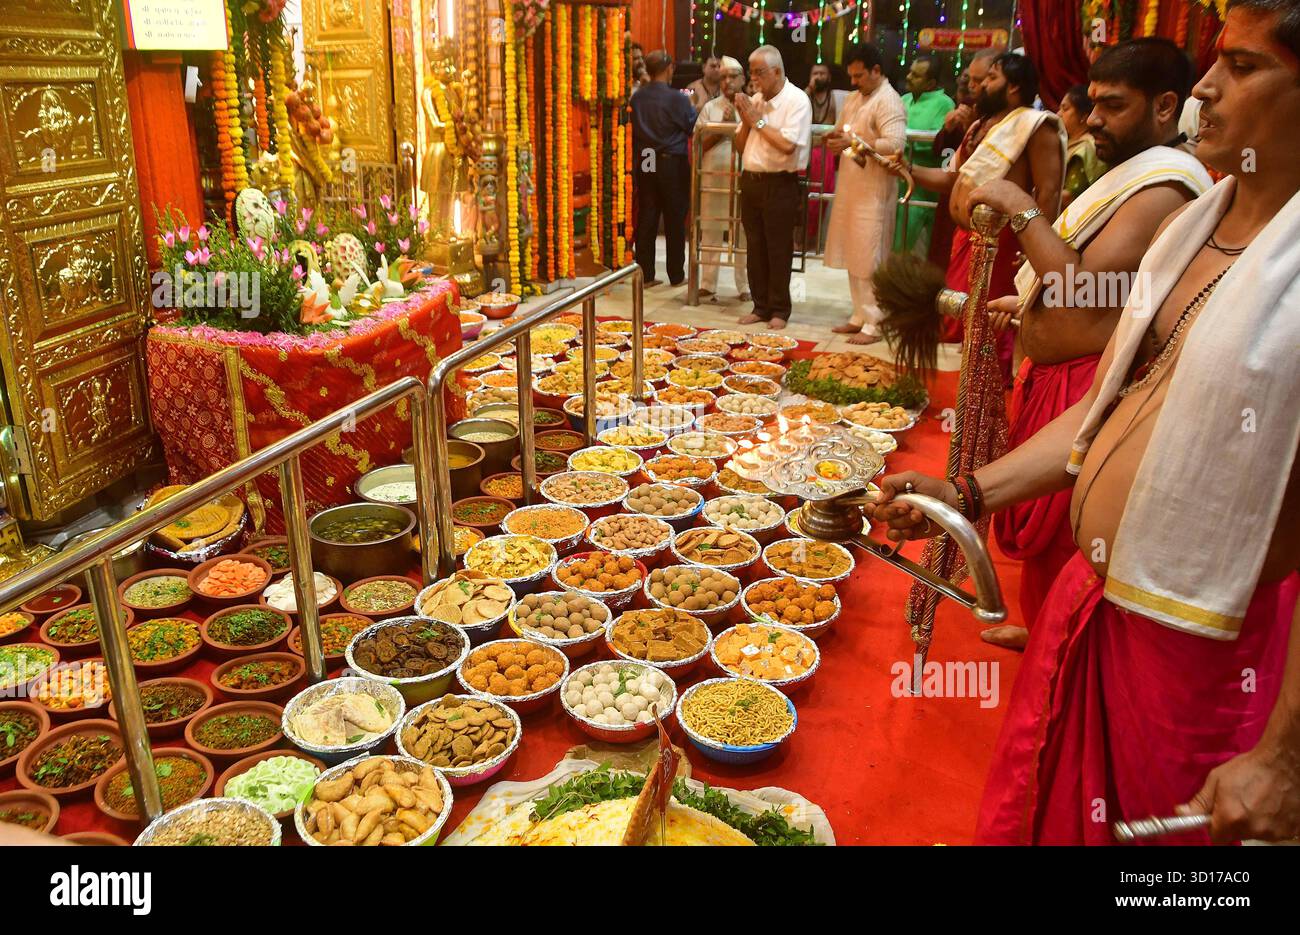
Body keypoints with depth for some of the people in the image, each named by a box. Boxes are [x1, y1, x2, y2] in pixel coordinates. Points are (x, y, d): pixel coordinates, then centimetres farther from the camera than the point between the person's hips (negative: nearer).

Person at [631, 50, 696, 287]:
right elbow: (694, 127, -5)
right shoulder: (676, 99, -12)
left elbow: (634, 129, 7)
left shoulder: (637, 98, 1)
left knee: (646, 219, 7)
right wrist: (694, 107, 10)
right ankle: (676, 275, 11)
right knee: (675, 222, 5)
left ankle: (645, 274, 10)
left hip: (643, 164, 4)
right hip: (672, 163, -4)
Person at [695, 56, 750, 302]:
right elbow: (700, 143, 1)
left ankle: (744, 286, 11)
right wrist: (724, 124, -7)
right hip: (713, 176, 1)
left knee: (743, 233, 2)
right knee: (710, 231, 5)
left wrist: (735, 122, -8)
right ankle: (708, 284, 13)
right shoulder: (710, 108, 8)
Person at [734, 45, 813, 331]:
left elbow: (788, 145, -21)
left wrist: (759, 120, -12)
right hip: (751, 181, 7)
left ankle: (779, 310, 11)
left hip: (779, 185, -7)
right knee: (755, 248, 10)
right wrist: (746, 122, -3)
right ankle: (761, 306, 20)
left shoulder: (797, 100, -9)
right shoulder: (755, 100, 12)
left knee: (778, 250, 0)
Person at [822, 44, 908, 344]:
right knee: (852, 257, 12)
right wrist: (837, 138, 3)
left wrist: (853, 144, -25)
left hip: (873, 192, -9)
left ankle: (873, 325, 1)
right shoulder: (854, 98, 15)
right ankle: (860, 316, 22)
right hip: (850, 189, 9)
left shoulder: (888, 102, -12)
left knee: (869, 260, -6)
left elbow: (895, 144, -24)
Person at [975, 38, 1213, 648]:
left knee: (1058, 537, 2)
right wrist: (1030, 303, 18)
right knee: (1042, 525, 20)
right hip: (1055, 376, 10)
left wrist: (1022, 209, -23)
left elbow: (1082, 291, -27)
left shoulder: (1164, 186, -18)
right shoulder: (1132, 173, 16)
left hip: (1090, 387, -10)